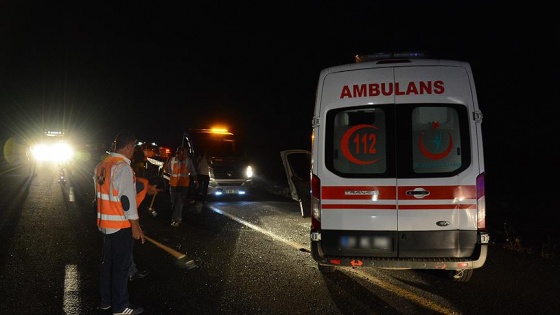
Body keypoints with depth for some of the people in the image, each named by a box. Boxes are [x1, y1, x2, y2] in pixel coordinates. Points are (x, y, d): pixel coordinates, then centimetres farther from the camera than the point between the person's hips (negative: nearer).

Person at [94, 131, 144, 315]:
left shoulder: (101, 166, 8)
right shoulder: (123, 167, -19)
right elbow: (127, 199, -19)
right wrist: (135, 226, -13)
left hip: (105, 223, 9)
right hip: (121, 225, -9)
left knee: (107, 262, 17)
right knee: (121, 266, 1)